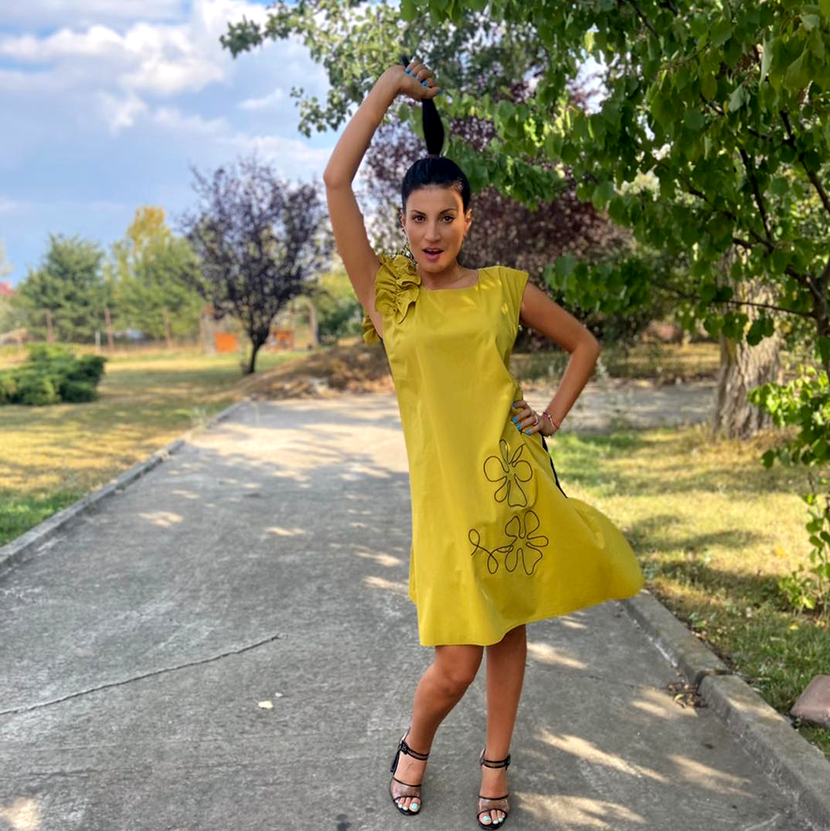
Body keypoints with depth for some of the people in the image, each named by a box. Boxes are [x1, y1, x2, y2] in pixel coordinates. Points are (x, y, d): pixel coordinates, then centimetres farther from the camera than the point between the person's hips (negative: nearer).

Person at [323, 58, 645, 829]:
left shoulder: (504, 287, 4)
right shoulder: (385, 291, -1)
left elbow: (583, 344, 16)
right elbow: (335, 180, -8)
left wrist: (553, 416, 3)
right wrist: (390, 84, -2)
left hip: (515, 478, 3)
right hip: (445, 491, -2)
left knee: (509, 626, 14)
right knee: (455, 662, 0)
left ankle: (496, 762, 36)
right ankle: (415, 747, 32)